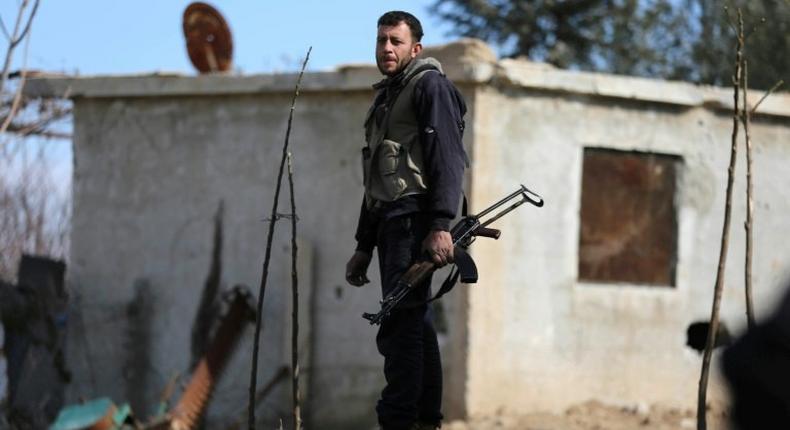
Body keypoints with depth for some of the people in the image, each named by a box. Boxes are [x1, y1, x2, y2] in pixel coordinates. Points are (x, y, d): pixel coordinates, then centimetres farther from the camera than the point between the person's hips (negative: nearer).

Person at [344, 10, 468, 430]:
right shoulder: (384, 99, 25)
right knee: (415, 325, 10)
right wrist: (364, 247, 23)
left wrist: (441, 226, -24)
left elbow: (447, 158, -15)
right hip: (391, 223, 10)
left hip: (414, 221, -10)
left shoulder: (429, 85, -3)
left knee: (399, 328, -16)